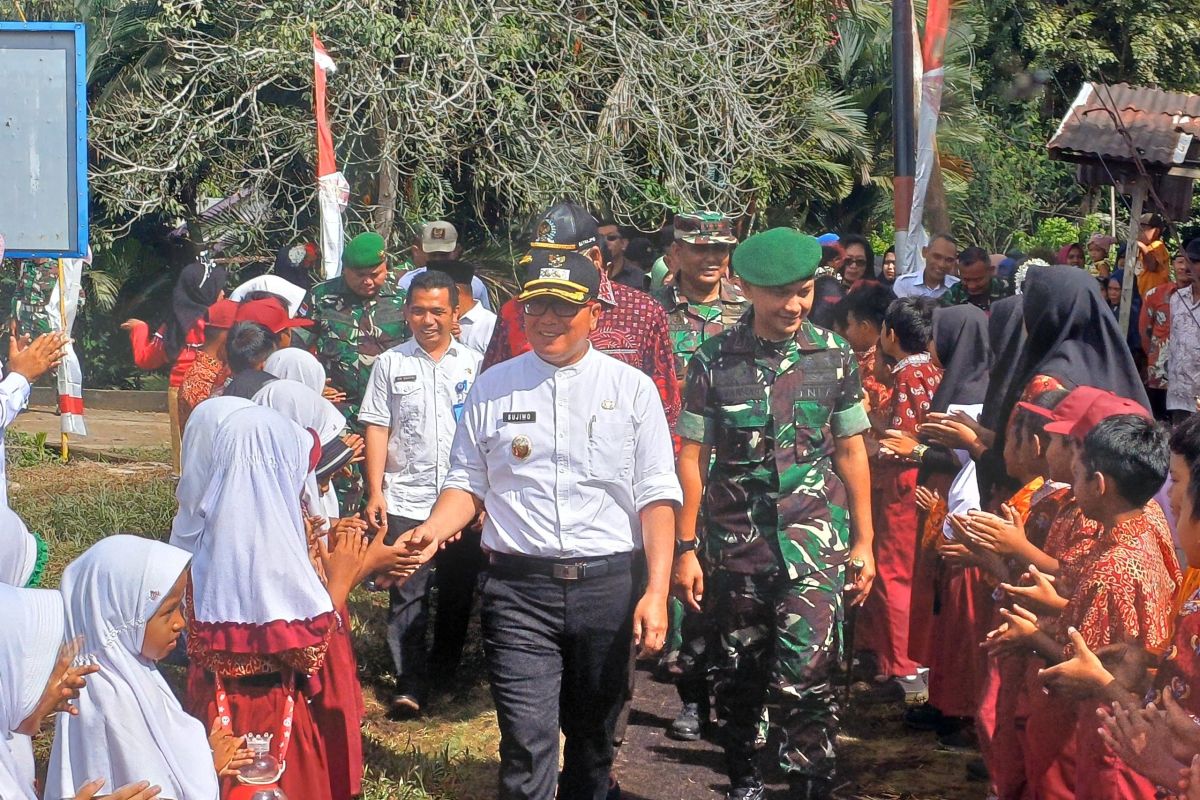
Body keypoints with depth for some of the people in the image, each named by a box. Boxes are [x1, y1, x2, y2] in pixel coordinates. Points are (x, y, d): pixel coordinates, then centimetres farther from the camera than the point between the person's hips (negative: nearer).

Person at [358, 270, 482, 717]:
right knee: (407, 594, -3)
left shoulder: (473, 363, 6)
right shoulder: (390, 365, 4)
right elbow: (377, 428, 2)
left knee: (457, 593, 10)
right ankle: (410, 685, -1)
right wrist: (374, 492, -5)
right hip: (406, 499, -1)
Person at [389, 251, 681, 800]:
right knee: (527, 745, -10)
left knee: (593, 736, 14)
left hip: (607, 584, 1)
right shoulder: (492, 388, 7)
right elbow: (468, 483, 10)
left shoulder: (633, 389, 4)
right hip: (518, 585, -1)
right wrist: (433, 531, -10)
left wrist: (657, 591, -8)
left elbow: (656, 496, 1)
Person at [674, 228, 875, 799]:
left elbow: (851, 452, 8)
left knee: (805, 680, -13)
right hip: (736, 543, 1)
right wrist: (685, 548, -1)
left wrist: (863, 542, 7)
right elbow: (692, 458, 2)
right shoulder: (714, 360, -1)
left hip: (814, 541, -1)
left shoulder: (834, 356, 2)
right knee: (740, 677, 13)